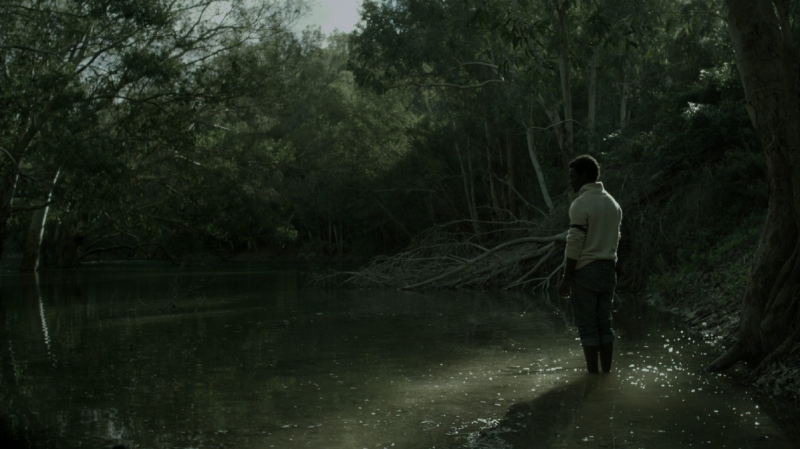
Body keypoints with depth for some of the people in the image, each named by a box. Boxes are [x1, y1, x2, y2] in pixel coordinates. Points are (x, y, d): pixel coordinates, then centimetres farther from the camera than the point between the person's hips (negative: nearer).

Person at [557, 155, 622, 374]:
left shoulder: (581, 204, -14)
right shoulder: (613, 203, 12)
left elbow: (575, 244, -16)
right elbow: (615, 239, 15)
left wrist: (566, 279, -13)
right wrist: (608, 264, 19)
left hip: (585, 271, -7)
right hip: (608, 269, 7)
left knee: (587, 326, -1)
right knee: (605, 323, 11)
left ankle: (593, 373, 3)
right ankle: (607, 372, 14)